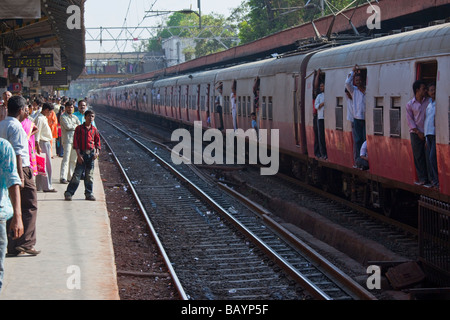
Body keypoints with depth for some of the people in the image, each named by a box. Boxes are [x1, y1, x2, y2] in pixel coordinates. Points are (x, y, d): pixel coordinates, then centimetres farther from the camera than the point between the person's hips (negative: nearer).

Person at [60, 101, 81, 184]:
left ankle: (70, 176, 14)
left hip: (75, 139, 7)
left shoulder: (75, 117, 20)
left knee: (73, 159, 7)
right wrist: (75, 126, 1)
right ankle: (63, 178, -15)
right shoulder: (63, 117, -1)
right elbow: (67, 126, -14)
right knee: (66, 159, -13)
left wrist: (72, 126, -8)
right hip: (67, 140, -7)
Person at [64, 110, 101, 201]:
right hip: (82, 153, -3)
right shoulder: (79, 128, 0)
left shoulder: (94, 130, 9)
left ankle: (89, 194, 15)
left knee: (90, 175, 7)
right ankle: (69, 193, -1)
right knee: (77, 174, -7)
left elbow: (97, 142, 14)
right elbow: (76, 142, -3)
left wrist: (97, 152, -3)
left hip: (91, 154, 3)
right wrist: (78, 154, -11)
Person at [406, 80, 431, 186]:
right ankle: (422, 179, 8)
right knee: (418, 157, 1)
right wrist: (418, 132, -6)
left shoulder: (429, 101, 3)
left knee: (428, 156, -3)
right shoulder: (410, 104, 2)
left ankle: (429, 179, 1)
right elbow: (410, 120, 1)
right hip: (416, 133, 0)